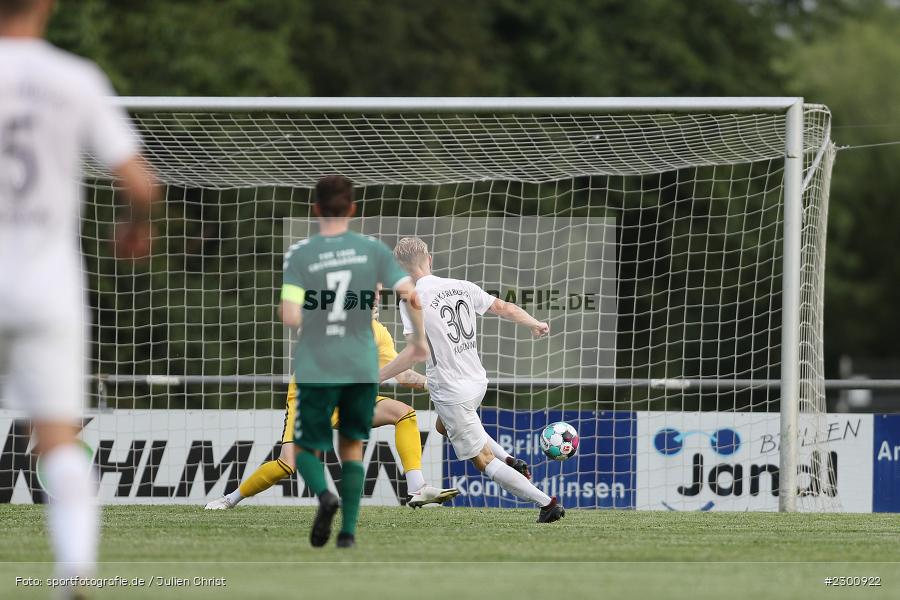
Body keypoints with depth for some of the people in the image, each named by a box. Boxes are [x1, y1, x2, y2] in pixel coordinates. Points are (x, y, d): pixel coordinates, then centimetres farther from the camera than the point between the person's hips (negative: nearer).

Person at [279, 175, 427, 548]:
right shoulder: (372, 249, -2)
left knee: (306, 447, 12)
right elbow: (410, 295, -8)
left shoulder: (299, 254, -8)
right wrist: (419, 339, 8)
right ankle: (348, 529, 8)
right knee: (352, 446, 18)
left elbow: (291, 317, -17)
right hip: (362, 367, 2)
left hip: (316, 369, -2)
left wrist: (283, 311, 7)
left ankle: (324, 495, -18)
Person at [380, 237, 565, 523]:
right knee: (444, 427, 34)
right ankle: (510, 462, 20)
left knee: (483, 461, 4)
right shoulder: (460, 287, 2)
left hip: (450, 391, -7)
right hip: (478, 381, 7)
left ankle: (547, 503, 0)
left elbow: (415, 351, -24)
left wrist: (375, 378, -19)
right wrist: (535, 325, 27)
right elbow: (504, 308, 8)